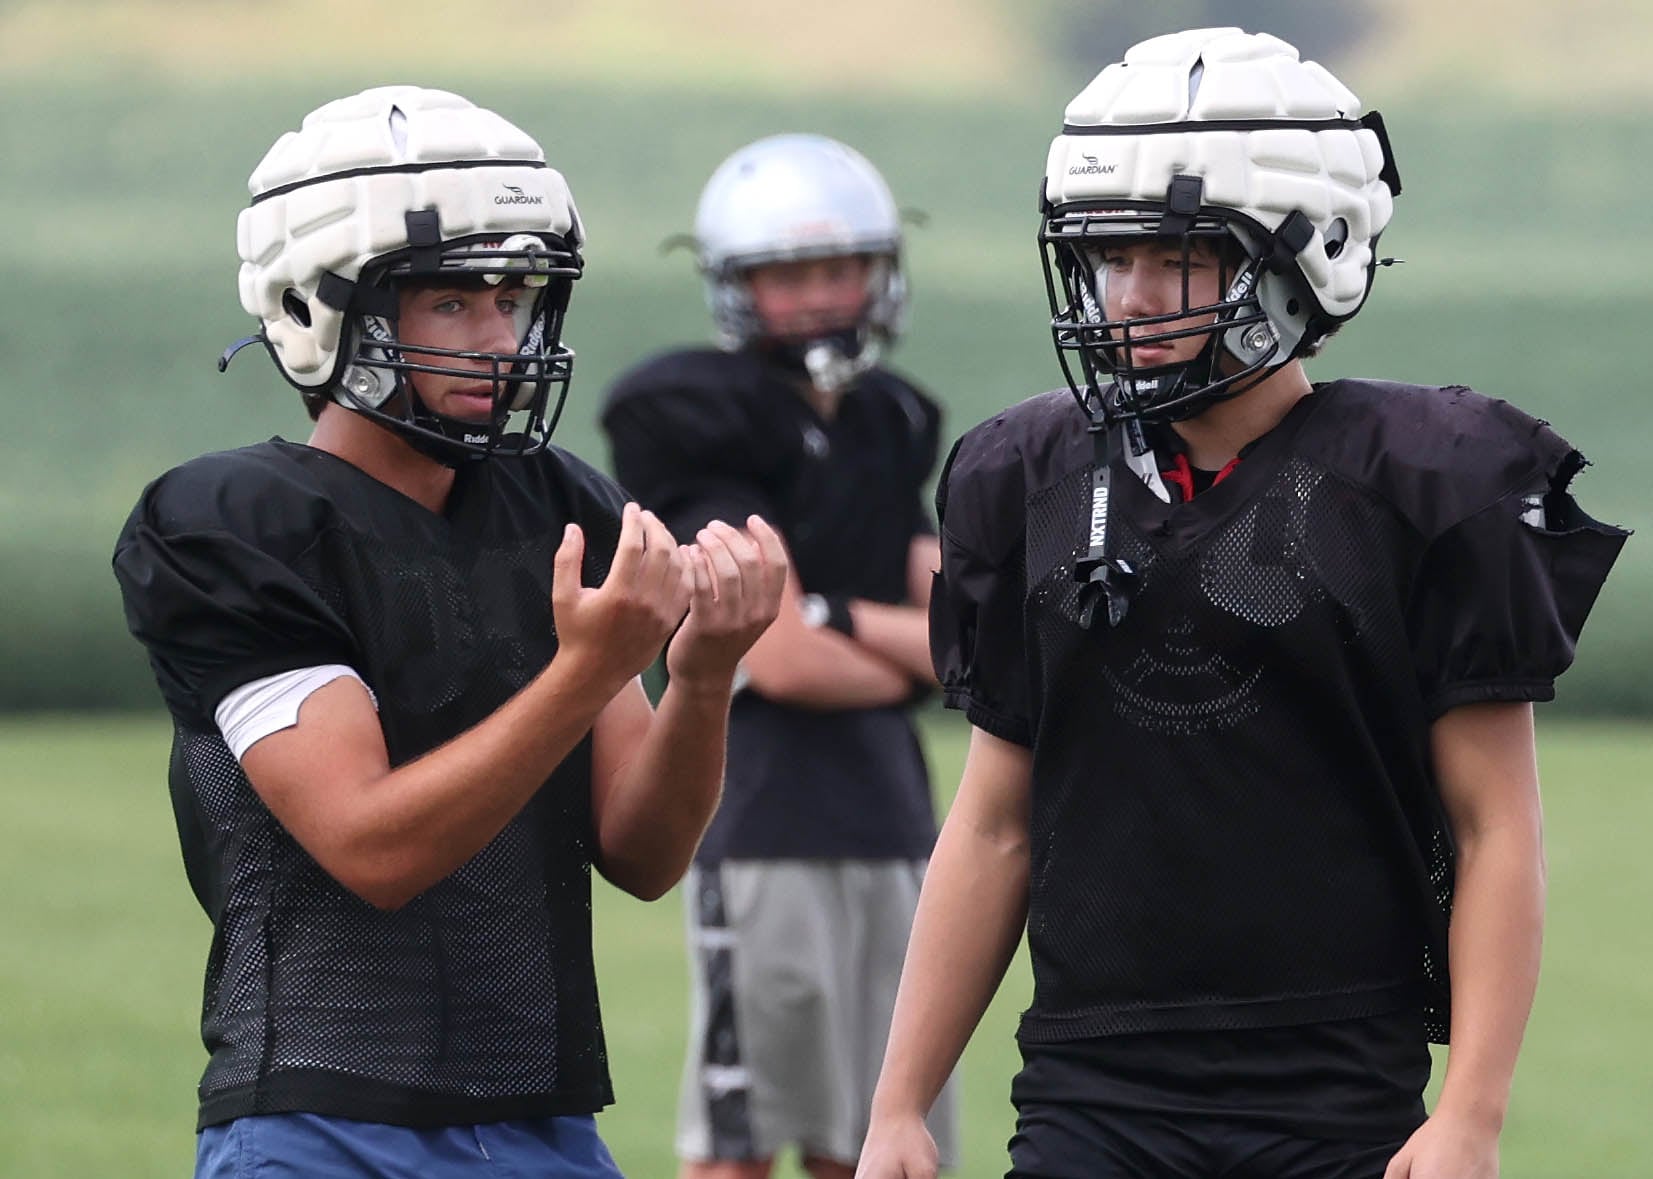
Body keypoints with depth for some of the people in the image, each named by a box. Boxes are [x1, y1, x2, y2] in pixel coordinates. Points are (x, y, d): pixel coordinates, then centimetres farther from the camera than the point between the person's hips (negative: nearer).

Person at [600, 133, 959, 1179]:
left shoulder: (887, 428, 16)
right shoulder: (714, 427, -7)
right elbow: (782, 662, -15)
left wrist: (835, 615, -8)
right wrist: (913, 657, 1)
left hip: (891, 818, 8)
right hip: (765, 816, -8)